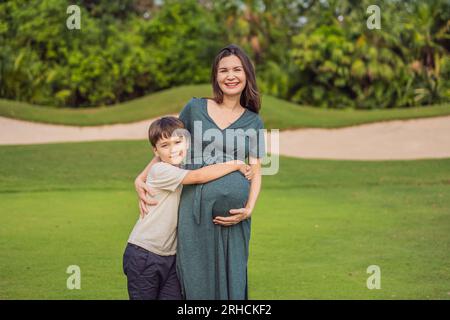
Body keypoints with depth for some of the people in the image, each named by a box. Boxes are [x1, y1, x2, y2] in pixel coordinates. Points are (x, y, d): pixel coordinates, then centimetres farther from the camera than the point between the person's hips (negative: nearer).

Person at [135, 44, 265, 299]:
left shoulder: (253, 122, 11)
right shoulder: (195, 108, 8)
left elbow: (255, 171, 6)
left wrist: (249, 209, -9)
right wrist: (142, 178, 5)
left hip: (232, 213, 1)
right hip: (195, 209, -1)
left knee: (231, 280, 2)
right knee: (198, 281, 1)